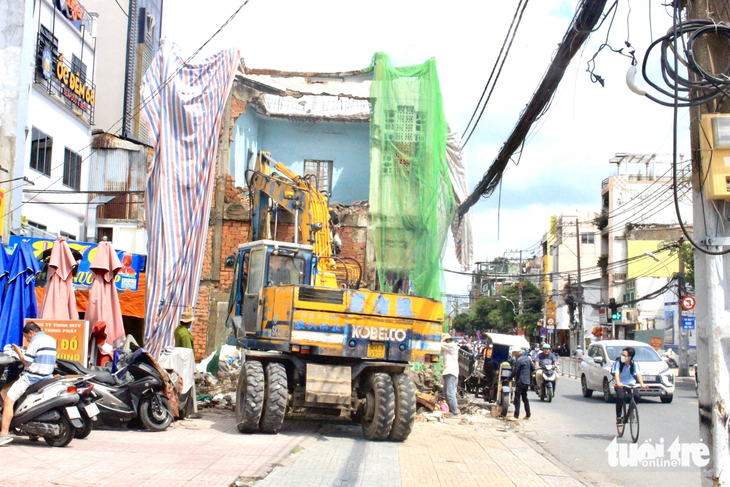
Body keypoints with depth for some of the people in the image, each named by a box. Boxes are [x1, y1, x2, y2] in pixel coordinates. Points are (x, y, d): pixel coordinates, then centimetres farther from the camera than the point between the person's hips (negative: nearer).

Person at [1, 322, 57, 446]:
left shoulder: (36, 341, -12)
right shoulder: (51, 340, 14)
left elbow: (27, 362, -14)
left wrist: (18, 352, 1)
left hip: (32, 377, -9)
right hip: (47, 378, 9)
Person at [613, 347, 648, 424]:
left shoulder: (634, 364, -5)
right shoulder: (618, 363, -11)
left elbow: (638, 374, -17)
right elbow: (616, 373, -22)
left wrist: (642, 384, -36)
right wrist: (618, 383, -42)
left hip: (631, 385, 2)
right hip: (620, 385, -2)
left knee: (636, 395, -25)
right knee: (620, 396, -30)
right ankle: (618, 417, -16)